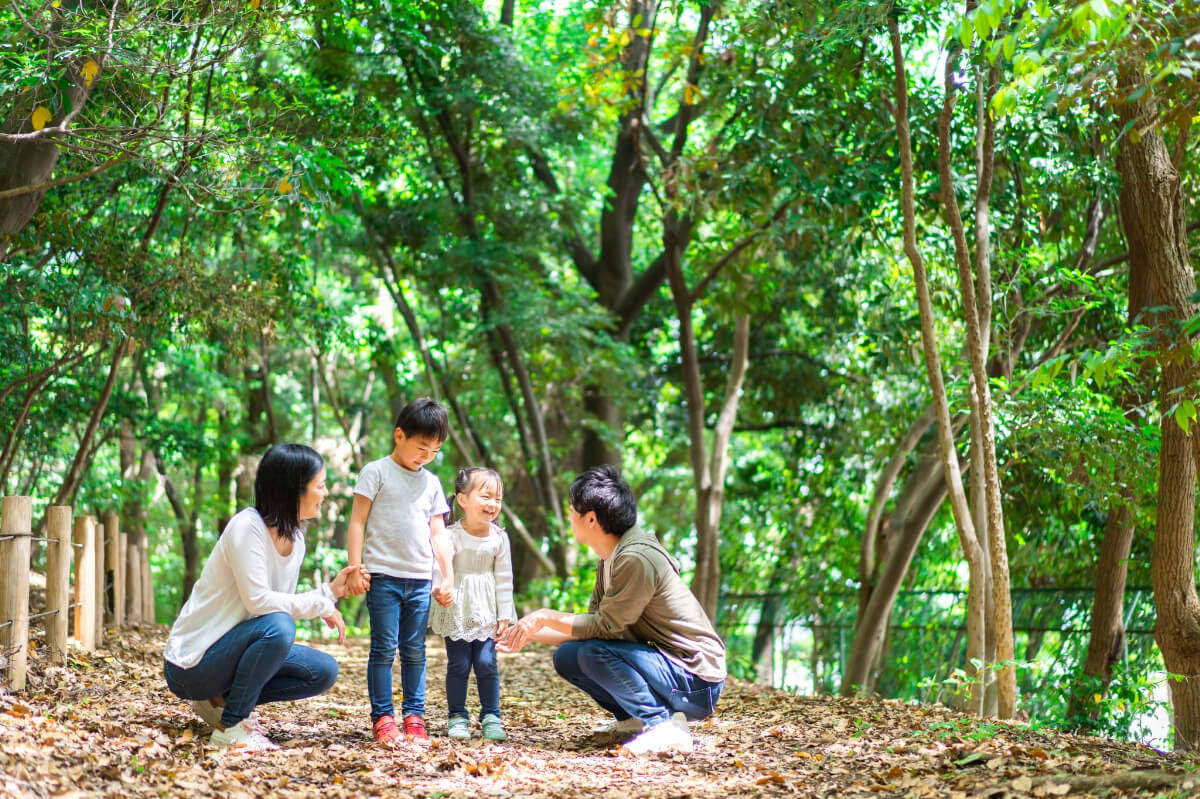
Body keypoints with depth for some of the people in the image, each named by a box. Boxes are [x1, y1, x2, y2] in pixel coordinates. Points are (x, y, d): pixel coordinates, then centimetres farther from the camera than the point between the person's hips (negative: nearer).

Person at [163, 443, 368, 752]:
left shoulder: (296, 539, 7)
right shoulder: (247, 527, -19)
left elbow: (285, 605, 6)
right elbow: (258, 601, -26)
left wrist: (331, 590, -3)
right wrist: (320, 605, -17)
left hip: (232, 651, 9)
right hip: (191, 664, -9)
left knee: (324, 672, -4)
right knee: (277, 627, -33)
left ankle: (221, 701, 5)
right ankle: (230, 726, -18)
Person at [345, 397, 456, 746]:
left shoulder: (431, 483, 15)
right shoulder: (377, 472, 0)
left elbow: (438, 533, 18)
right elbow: (357, 522, -2)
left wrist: (448, 576, 11)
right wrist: (355, 568, -9)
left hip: (420, 579, 5)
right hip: (383, 574, -5)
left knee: (415, 651, 7)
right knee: (384, 648, -5)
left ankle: (415, 717, 11)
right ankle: (382, 718, -1)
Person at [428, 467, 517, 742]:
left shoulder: (499, 538, -1)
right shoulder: (451, 534, -10)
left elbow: (503, 578, 3)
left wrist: (504, 615, 2)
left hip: (486, 613, 2)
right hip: (457, 612, -2)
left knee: (486, 663, -2)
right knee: (458, 664, 1)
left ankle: (491, 716, 8)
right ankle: (458, 717, 13)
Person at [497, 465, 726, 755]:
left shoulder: (636, 559, -22)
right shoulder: (611, 558, 8)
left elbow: (604, 627, -21)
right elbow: (593, 624, 12)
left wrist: (545, 617, -12)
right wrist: (531, 633, 9)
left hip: (696, 683, -9)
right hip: (663, 661, 9)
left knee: (594, 652, -26)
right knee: (566, 657, 4)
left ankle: (664, 726, -19)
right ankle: (636, 719, 7)